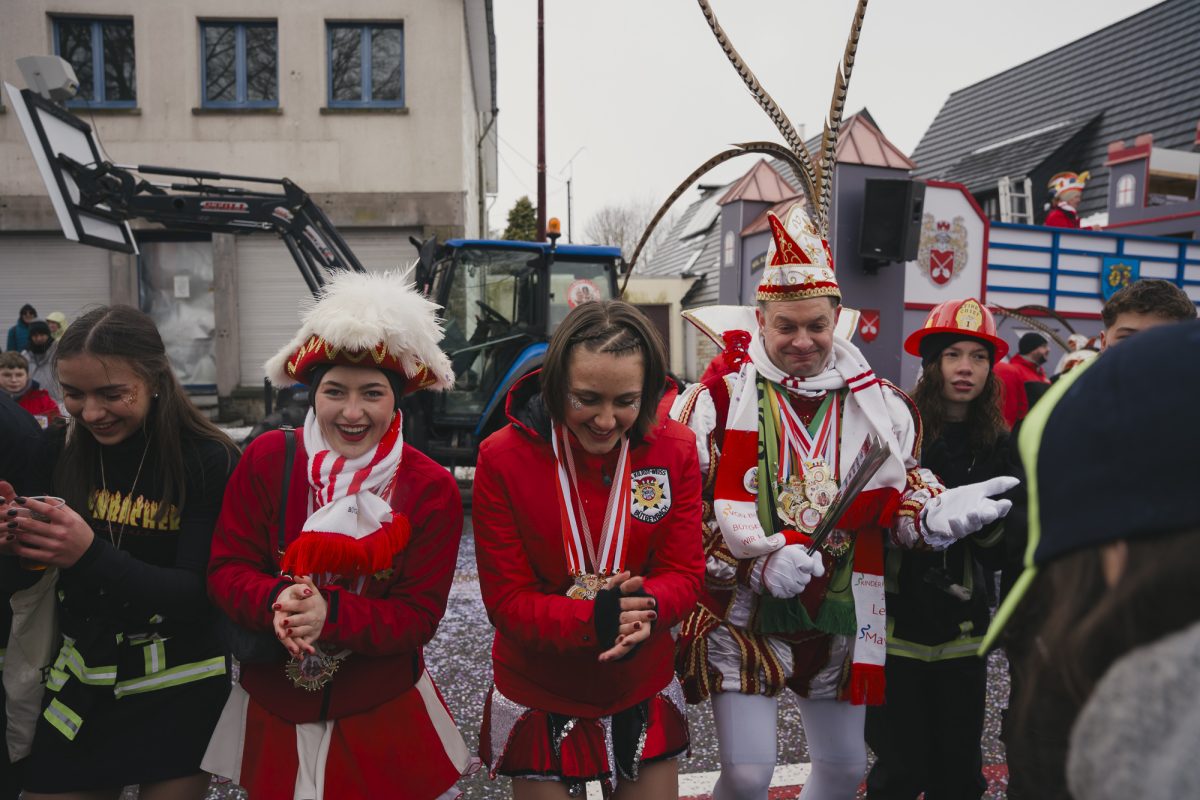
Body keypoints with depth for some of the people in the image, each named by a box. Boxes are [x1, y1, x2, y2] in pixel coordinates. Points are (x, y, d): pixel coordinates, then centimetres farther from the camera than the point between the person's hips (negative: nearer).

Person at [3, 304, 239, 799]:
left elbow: (202, 593, -19)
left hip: (180, 689, -4)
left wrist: (91, 556, -32)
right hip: (83, 681, 4)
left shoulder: (210, 462, -17)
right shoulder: (60, 452, -3)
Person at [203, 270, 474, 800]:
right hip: (273, 714, 1)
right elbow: (226, 571, -7)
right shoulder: (266, 459, -10)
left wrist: (330, 613, -30)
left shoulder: (432, 490, -12)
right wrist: (277, 602, -29)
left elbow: (418, 616, -14)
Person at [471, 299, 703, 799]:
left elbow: (685, 574, -8)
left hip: (643, 695, 2)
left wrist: (643, 608, -31)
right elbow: (506, 600, -15)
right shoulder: (502, 458, -17)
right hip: (539, 702, -2)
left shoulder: (675, 449, -11)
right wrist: (592, 621, -33)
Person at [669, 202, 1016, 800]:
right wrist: (758, 561, -22)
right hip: (743, 613, -4)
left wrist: (939, 511, -15)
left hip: (840, 615, 4)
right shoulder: (718, 400, -10)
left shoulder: (881, 404, 2)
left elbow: (896, 498, 8)